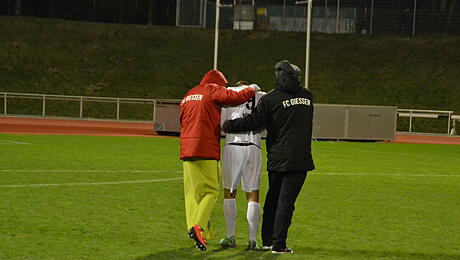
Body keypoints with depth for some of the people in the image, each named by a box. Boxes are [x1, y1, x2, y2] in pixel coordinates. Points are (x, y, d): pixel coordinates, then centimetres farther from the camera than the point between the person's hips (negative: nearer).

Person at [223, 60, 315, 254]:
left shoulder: (270, 99, -6)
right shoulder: (307, 97, 6)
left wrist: (229, 126, 5)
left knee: (272, 198, 16)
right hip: (300, 158, 0)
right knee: (286, 201, -1)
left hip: (277, 158, 0)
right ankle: (278, 244, -5)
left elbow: (254, 122, -9)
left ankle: (267, 239, 21)